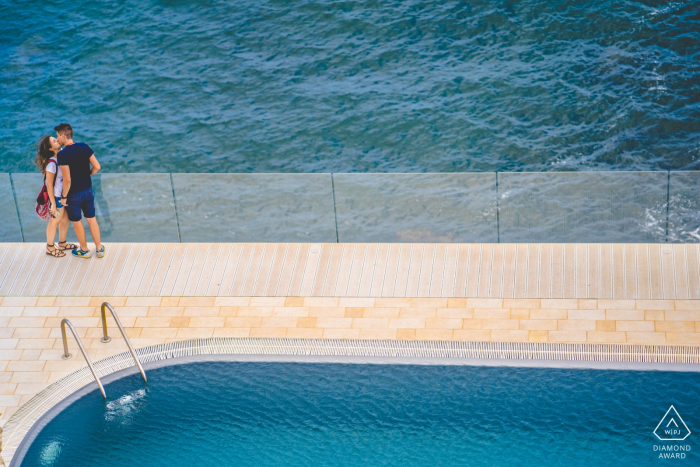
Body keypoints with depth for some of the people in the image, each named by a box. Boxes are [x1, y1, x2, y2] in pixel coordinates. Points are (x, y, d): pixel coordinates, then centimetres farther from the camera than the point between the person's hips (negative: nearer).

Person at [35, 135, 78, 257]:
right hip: (56, 196, -8)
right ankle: (50, 248, 30)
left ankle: (62, 244, 41)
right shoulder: (51, 163, -29)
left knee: (65, 218, 22)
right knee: (55, 221, 10)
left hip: (64, 194, 8)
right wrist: (53, 204, -20)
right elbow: (49, 185, -23)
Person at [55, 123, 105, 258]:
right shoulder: (84, 147, -7)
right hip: (88, 190, 5)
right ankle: (99, 249, 28)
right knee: (91, 219, 19)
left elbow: (67, 180, -25)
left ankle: (84, 250, 30)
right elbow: (97, 167, -3)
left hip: (73, 194, -5)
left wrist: (64, 196, -12)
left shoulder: (63, 154, -25)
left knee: (77, 222, 15)